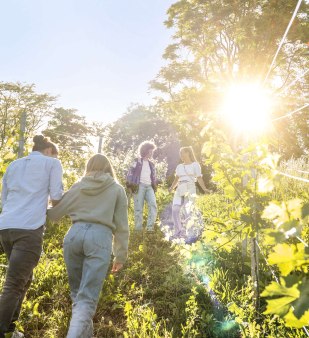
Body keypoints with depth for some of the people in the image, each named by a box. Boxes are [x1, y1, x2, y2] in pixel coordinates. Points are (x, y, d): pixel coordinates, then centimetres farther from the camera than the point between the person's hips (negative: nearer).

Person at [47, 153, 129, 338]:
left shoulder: (78, 187, 19)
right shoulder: (117, 189, 14)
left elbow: (54, 212, 22)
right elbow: (122, 226, 10)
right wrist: (121, 255, 17)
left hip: (75, 234, 3)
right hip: (100, 238, -2)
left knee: (77, 293, 19)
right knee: (87, 298, -7)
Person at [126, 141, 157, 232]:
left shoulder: (151, 164, 23)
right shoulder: (137, 161, 7)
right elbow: (130, 173, 1)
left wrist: (154, 185, 13)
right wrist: (130, 185, -8)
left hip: (149, 187, 5)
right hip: (139, 186, -5)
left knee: (153, 205, -16)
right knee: (138, 208, -8)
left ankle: (150, 227, -19)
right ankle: (138, 229, -5)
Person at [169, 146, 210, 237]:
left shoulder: (195, 165, 7)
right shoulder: (179, 166, 22)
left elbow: (199, 178, -1)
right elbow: (176, 179, 13)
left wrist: (204, 189, -15)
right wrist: (171, 188, -2)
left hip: (190, 189, -5)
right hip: (180, 189, 5)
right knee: (175, 210, -8)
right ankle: (178, 231, 2)